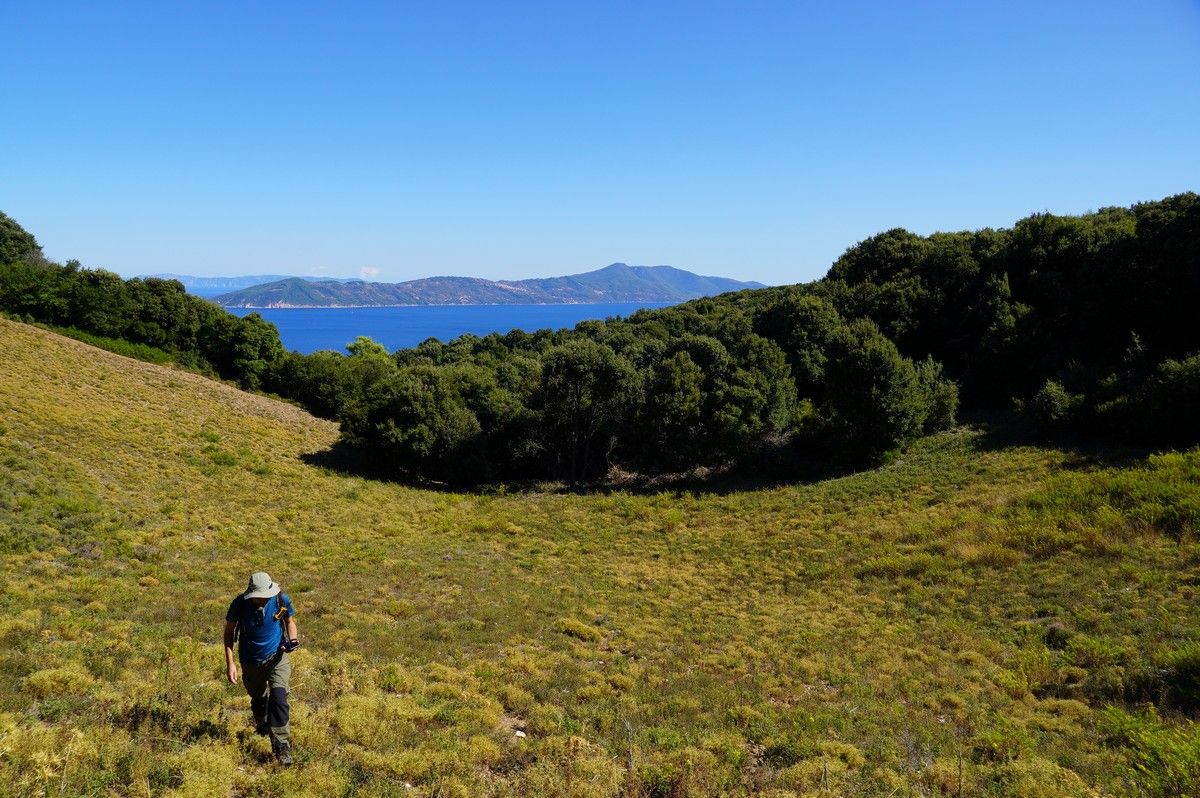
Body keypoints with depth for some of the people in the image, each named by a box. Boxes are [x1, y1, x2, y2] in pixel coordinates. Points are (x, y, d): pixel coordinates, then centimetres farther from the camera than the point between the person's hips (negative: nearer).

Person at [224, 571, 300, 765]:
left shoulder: (281, 600, -19)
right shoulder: (240, 604, -21)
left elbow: (290, 621, 1)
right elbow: (229, 631, -7)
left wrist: (292, 639, -19)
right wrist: (230, 663, -12)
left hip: (276, 657, -1)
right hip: (251, 661, 2)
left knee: (278, 696, -19)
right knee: (258, 698, 21)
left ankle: (281, 745, -13)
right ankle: (262, 725, 52)